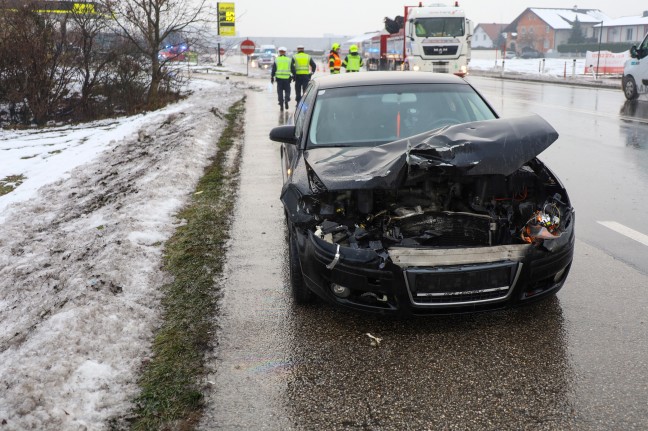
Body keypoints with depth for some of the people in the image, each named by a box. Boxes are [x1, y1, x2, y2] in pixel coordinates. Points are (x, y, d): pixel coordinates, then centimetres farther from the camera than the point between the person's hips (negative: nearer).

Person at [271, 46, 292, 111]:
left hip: (279, 78, 0)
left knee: (280, 92, 6)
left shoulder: (276, 60, 3)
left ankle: (281, 105, 3)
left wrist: (272, 77, 7)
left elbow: (273, 70, 2)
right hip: (287, 78, 0)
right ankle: (286, 101, -15)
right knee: (287, 90, 9)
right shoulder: (289, 60, 4)